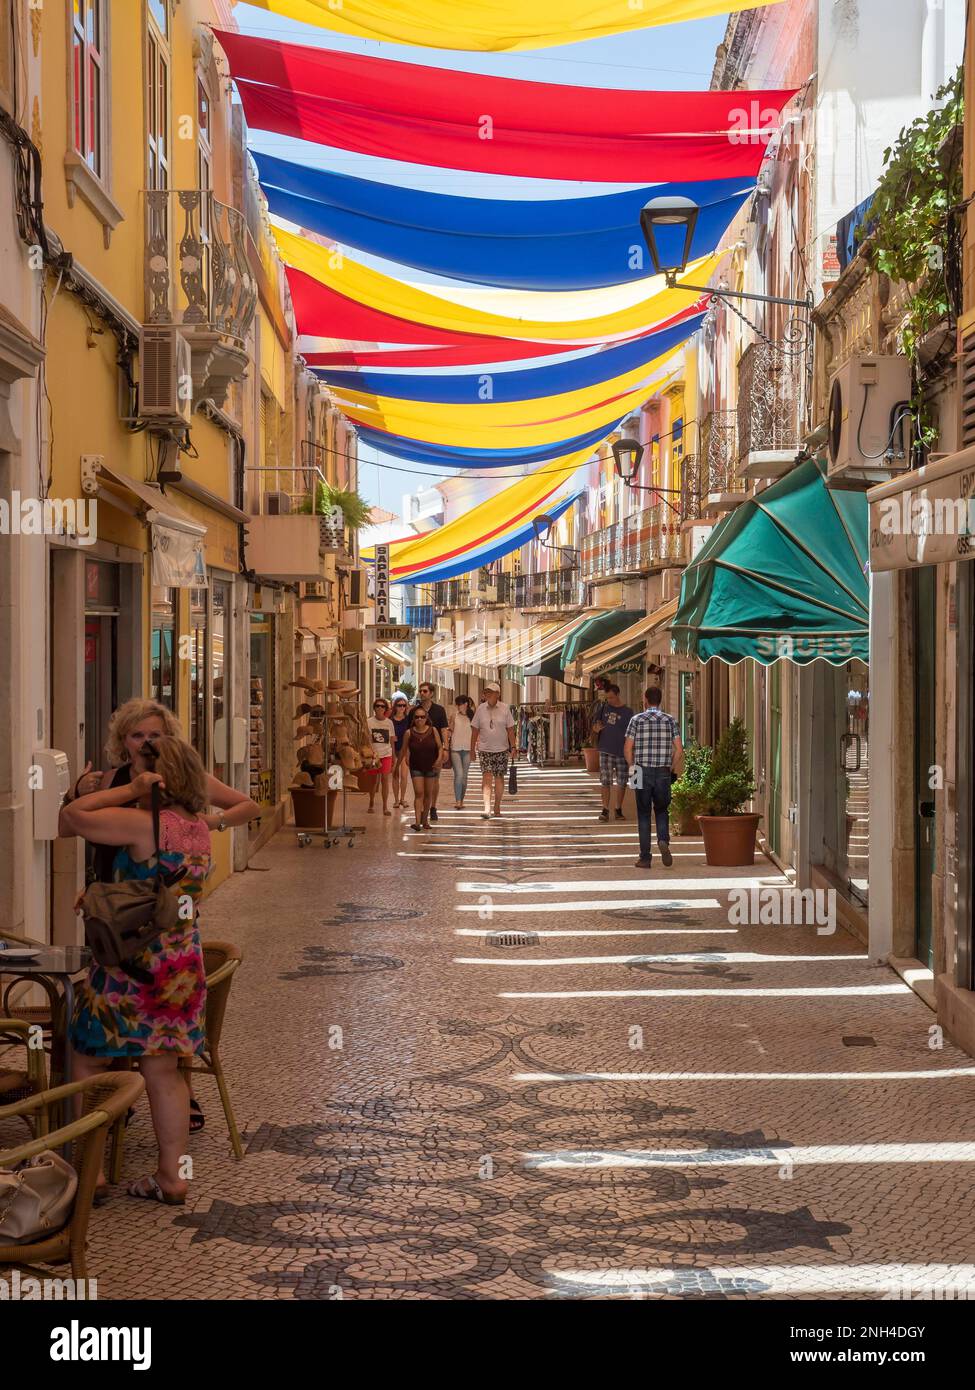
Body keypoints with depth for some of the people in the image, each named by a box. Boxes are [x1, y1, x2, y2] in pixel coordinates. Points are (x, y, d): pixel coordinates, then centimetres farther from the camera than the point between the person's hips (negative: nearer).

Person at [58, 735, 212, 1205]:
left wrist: (127, 791, -13)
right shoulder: (201, 829, 6)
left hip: (131, 966, -7)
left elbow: (71, 817, -18)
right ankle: (171, 1176, 17)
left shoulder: (145, 824, -18)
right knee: (163, 1072, 13)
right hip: (183, 965, 7)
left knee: (87, 1062, 9)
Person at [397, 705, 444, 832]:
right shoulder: (409, 733, -6)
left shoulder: (433, 731, -6)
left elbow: (440, 747, -1)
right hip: (416, 767, -1)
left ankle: (425, 819, 25)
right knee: (418, 793, -11)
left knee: (428, 794, 10)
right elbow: (404, 750, 4)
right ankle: (417, 822, -17)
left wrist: (439, 759, -17)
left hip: (431, 766, 1)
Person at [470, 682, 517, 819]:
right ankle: (487, 808, -19)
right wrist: (472, 749, 6)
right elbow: (475, 730, 7)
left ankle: (497, 808, 19)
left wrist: (513, 747, -5)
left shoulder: (504, 708, -2)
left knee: (499, 778, 8)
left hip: (501, 749, 0)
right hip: (484, 749, 0)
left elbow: (510, 729, 1)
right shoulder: (481, 709, 1)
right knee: (487, 777, -13)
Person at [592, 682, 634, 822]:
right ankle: (605, 809, -1)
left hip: (621, 752, -1)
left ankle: (618, 809, 19)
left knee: (621, 782, 5)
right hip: (605, 750, 1)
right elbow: (595, 726, 15)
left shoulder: (627, 712, -2)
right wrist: (597, 728, -9)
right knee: (605, 781, -3)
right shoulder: (604, 707, 7)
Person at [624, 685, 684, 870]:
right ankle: (663, 841, -9)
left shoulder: (637, 720, -2)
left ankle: (645, 857, 5)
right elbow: (679, 749, -2)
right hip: (663, 773, 1)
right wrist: (672, 768, 12)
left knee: (644, 815, 6)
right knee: (661, 810, 18)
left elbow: (627, 748, -4)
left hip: (642, 772, -1)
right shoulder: (670, 720, 2)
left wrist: (632, 767, 10)